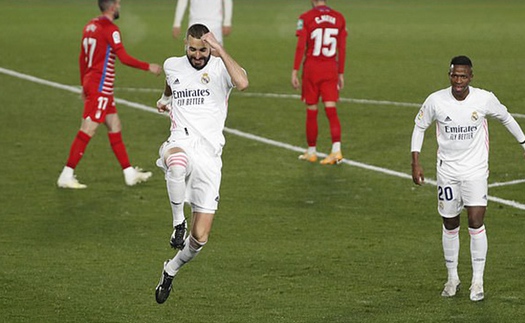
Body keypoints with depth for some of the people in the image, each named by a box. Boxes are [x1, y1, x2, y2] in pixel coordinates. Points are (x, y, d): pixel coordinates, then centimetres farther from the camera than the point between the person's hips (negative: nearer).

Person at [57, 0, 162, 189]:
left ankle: (129, 173, 18)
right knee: (87, 131, -7)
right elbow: (124, 58, -19)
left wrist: (84, 85, 25)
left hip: (90, 83, 9)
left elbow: (82, 58, 18)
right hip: (100, 88, -9)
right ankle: (66, 176, -6)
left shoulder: (91, 25, 11)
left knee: (115, 127, 13)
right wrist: (148, 67, -9)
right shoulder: (110, 29, -15)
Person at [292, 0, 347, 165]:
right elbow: (342, 49, 6)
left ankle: (311, 152, 18)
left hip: (311, 68, -2)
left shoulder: (306, 18, -7)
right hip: (331, 69, 2)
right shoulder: (339, 18, 4)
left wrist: (295, 72, -7)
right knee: (331, 110, 1)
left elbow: (300, 47, -10)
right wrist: (341, 74, 13)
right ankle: (336, 150, -12)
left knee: (311, 111, 8)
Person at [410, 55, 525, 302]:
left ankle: (477, 281, -4)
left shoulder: (485, 99, -11)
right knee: (450, 225, 8)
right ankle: (452, 278, 23)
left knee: (476, 221, -13)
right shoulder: (436, 101, -10)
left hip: (476, 170, -1)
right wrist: (415, 162, 1)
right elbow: (420, 126, 6)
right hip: (447, 171, 1)